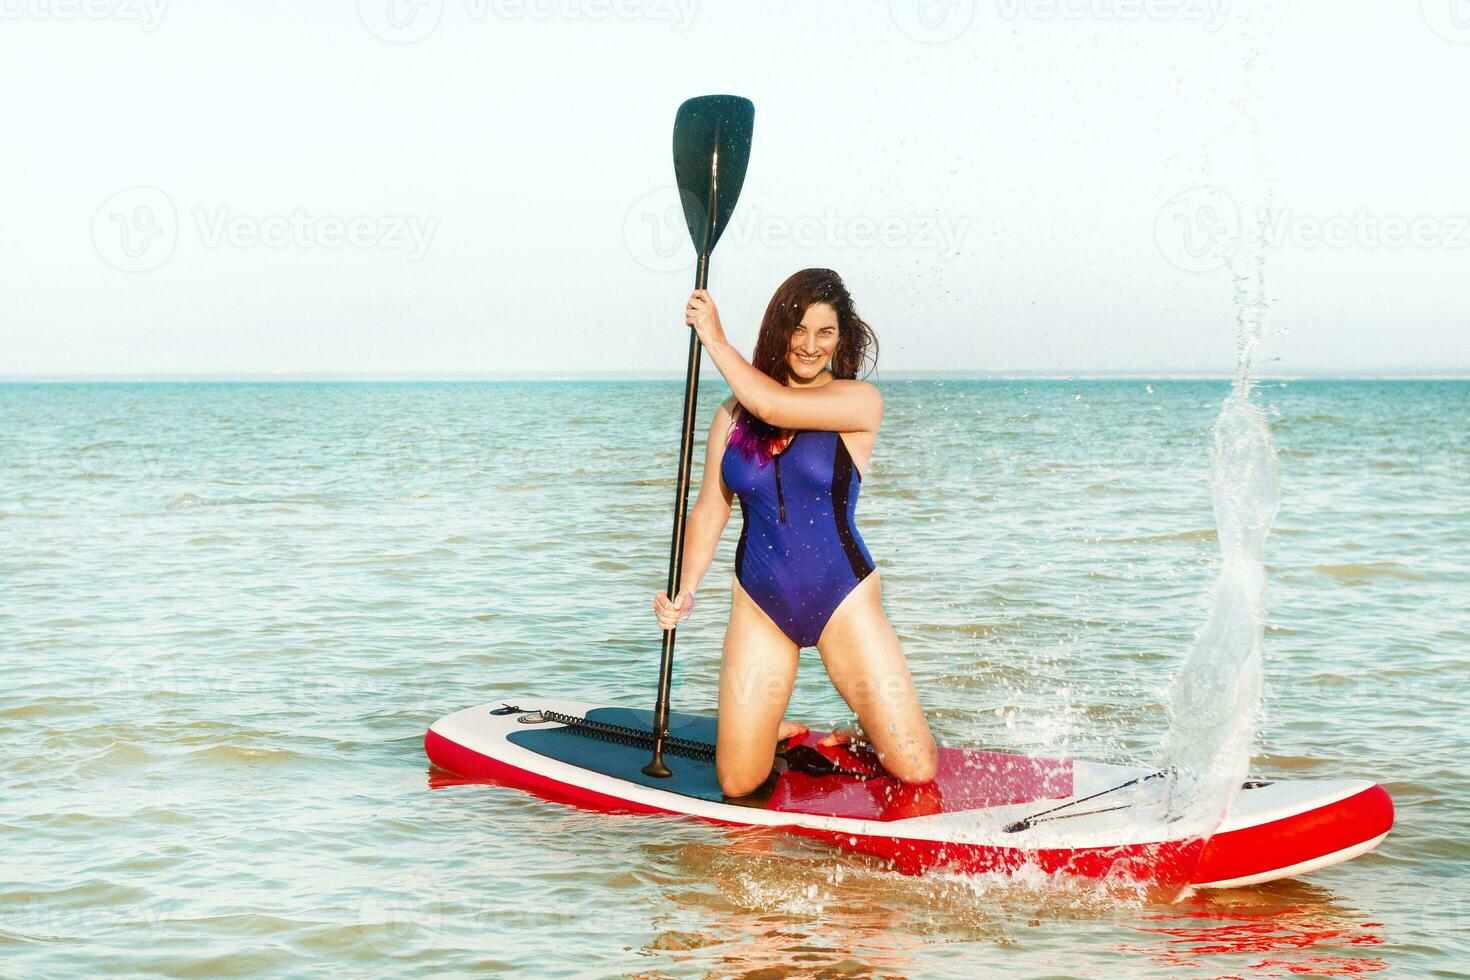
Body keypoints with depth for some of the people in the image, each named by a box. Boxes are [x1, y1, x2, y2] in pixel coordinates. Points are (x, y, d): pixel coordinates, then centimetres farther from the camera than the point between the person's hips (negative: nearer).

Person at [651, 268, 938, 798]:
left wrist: (714, 339, -12)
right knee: (737, 784, -2)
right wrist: (683, 592, -5)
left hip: (843, 601, -2)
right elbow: (710, 510, 8)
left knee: (916, 770, -5)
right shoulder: (733, 416, 6)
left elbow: (773, 404, -23)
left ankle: (863, 735, 25)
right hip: (760, 605, 3)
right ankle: (778, 733, 28)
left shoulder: (859, 401, -7)